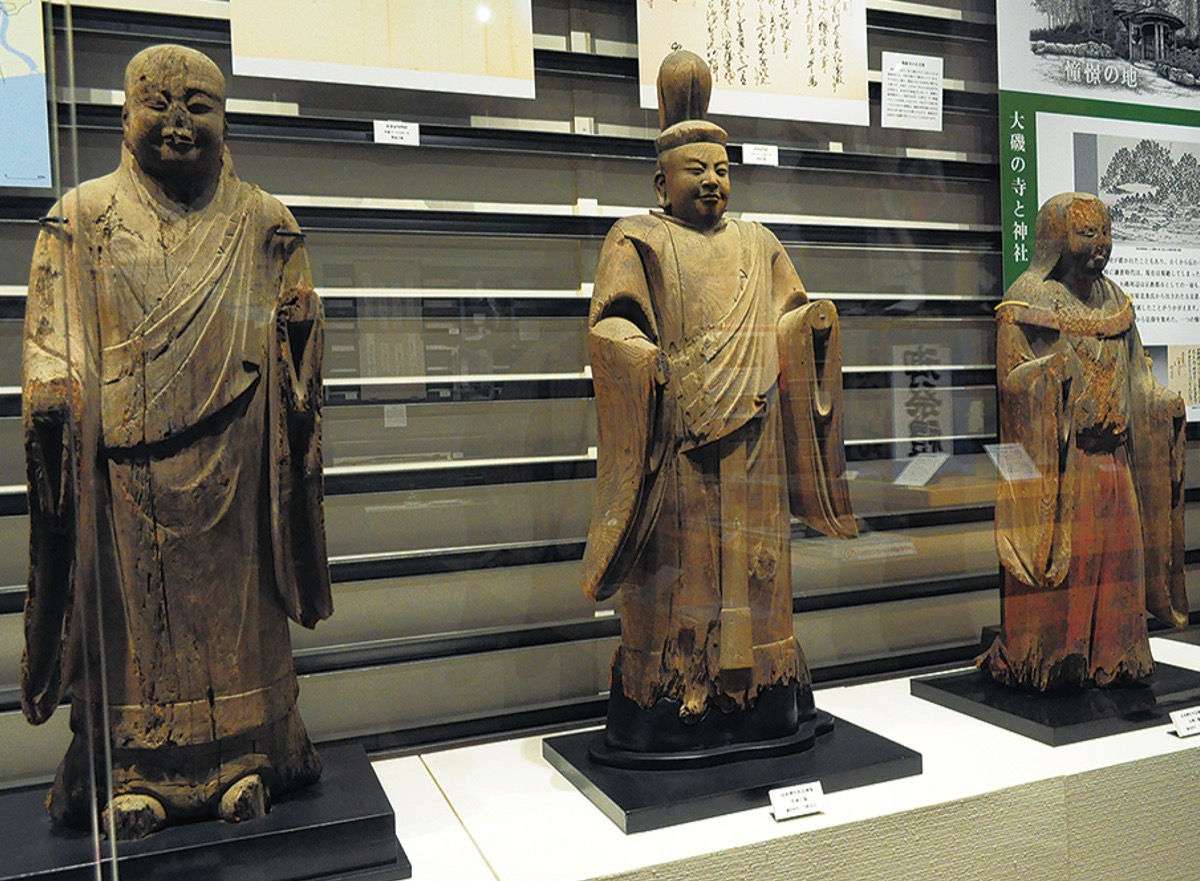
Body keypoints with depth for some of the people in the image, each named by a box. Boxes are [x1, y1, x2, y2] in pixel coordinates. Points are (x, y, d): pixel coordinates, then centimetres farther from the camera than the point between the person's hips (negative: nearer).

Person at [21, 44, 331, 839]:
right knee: (132, 604, 5)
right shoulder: (84, 217, 8)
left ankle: (244, 759, 20)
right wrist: (51, 395, -11)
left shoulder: (262, 223, 9)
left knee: (232, 595, 7)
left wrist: (299, 323, -7)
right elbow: (51, 328, 2)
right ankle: (136, 773, 19)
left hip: (230, 458, 1)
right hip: (127, 461, 0)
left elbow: (295, 337, 13)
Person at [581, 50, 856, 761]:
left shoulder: (758, 244, 21)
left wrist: (817, 322, -2)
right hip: (676, 441, -4)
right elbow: (610, 324, -5)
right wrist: (649, 359, -23)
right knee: (678, 566, -4)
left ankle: (760, 702, 16)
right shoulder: (637, 240, 6)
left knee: (754, 561, 5)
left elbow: (792, 318, 20)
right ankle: (667, 713, 5)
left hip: (751, 438, 5)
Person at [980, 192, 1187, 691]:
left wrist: (1166, 405, 5)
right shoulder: (1031, 298, -4)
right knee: (1061, 550, -5)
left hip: (1112, 451, 7)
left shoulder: (1113, 298, 16)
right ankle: (1047, 661, 6)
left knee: (1116, 549, 7)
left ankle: (1111, 657, 19)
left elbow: (1132, 374, 19)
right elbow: (1011, 379, -11)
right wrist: (1058, 365, -26)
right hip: (1057, 454, -6)